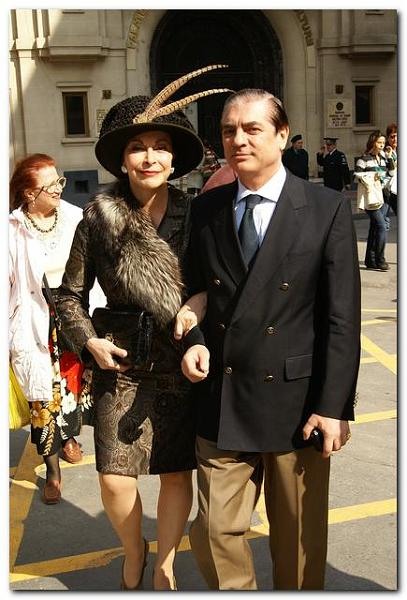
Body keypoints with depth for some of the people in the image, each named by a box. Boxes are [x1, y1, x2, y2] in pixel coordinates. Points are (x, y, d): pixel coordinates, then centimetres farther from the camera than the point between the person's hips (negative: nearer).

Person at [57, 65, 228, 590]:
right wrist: (89, 340, -10)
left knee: (178, 472, 10)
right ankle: (133, 553, 34)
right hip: (122, 363, 0)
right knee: (115, 481, -1)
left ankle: (165, 566, 36)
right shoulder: (100, 217, -5)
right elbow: (70, 295, 4)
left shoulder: (194, 214, -3)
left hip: (183, 362, 1)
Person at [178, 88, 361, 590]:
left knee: (299, 538, 15)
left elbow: (342, 318, -7)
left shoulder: (328, 209, -6)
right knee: (215, 532, 10)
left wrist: (333, 405, -11)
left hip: (296, 400, -2)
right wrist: (194, 340, -6)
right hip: (221, 401, 3)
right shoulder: (205, 209, 5)